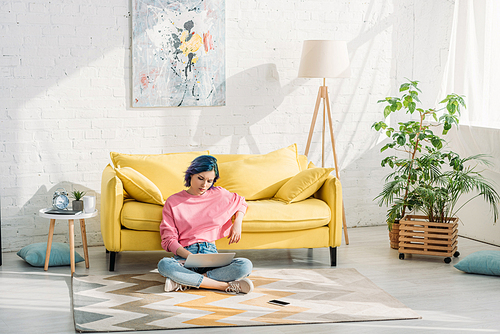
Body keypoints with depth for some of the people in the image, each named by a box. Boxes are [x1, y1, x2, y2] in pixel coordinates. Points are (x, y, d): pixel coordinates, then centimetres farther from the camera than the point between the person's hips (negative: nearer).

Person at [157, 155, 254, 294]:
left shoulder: (219, 195, 11)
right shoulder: (173, 202, 4)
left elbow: (241, 203, 32)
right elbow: (169, 239, 0)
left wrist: (237, 224, 11)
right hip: (184, 255, -2)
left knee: (245, 265, -29)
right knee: (164, 265, -38)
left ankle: (186, 281, -27)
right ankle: (226, 285, -33)